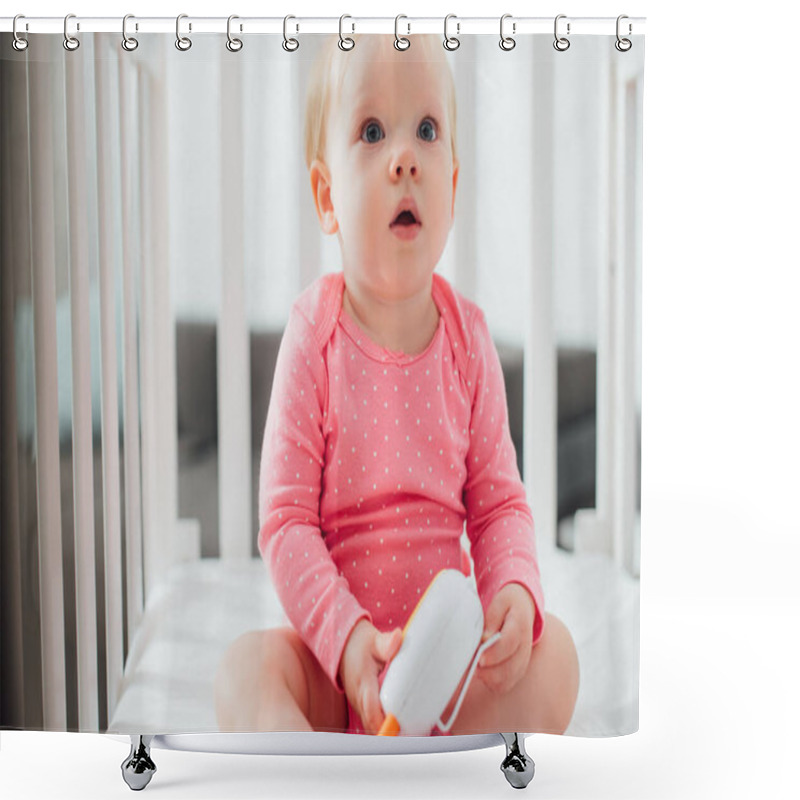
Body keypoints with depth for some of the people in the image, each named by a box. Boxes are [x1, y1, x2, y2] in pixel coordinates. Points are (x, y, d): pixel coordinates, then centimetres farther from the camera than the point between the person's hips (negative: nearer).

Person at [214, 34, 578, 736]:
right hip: (335, 655, -2)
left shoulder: (467, 334, -3)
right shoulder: (314, 333, -10)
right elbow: (286, 520, -12)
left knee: (554, 654, -20)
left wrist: (516, 591, -21)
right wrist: (346, 637, -25)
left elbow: (499, 502, 0)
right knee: (246, 668, -26)